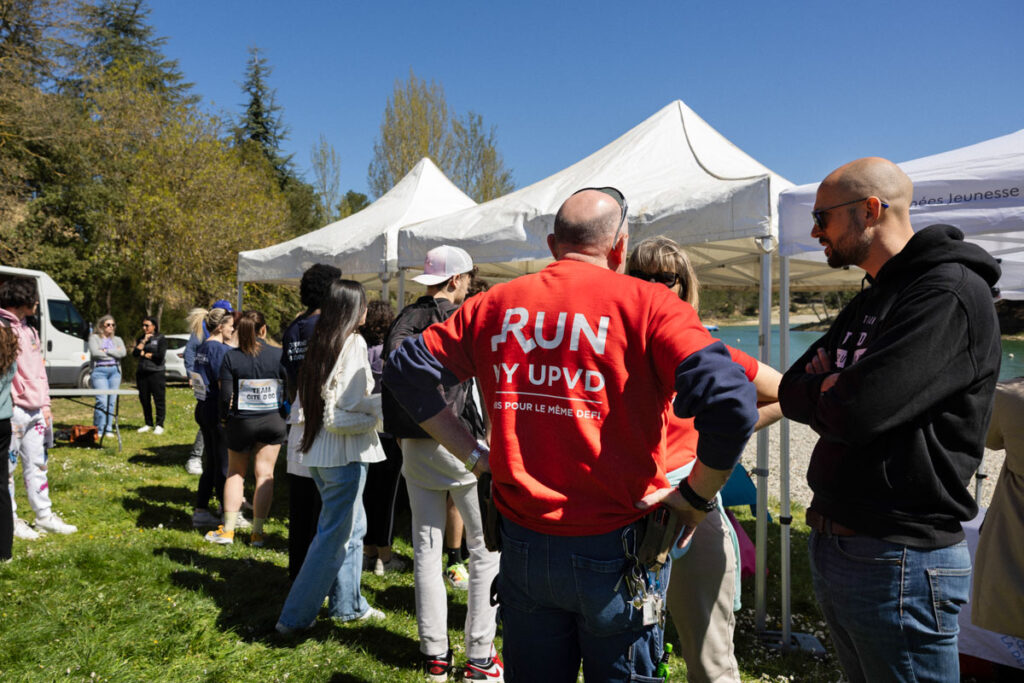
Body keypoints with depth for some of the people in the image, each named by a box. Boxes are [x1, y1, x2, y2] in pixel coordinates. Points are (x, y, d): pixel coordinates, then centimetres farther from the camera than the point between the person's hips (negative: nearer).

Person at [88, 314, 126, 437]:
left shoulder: (117, 339, 19)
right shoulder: (94, 338, 9)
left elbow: (123, 353, 0)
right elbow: (95, 352, -9)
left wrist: (106, 351, -6)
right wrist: (114, 353, -2)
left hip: (115, 371, 4)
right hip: (99, 371, -4)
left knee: (112, 402, 2)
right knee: (102, 401, -13)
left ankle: (108, 429, 9)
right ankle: (98, 430, -5)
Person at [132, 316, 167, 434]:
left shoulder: (161, 338, 1)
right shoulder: (140, 338, 15)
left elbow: (160, 355, -10)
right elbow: (135, 353, 1)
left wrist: (144, 354, -1)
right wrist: (144, 341, -4)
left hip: (156, 373, -5)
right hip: (141, 373, 5)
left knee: (159, 400, -5)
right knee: (144, 400, 8)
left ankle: (159, 425, 3)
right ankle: (148, 424, 19)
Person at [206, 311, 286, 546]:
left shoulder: (231, 357, -8)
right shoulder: (279, 355, -7)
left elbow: (226, 396, -9)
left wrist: (225, 418, 9)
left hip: (241, 422, 0)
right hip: (273, 421, 0)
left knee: (236, 473, 16)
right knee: (265, 474, 7)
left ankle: (227, 530, 16)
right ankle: (257, 532, 10)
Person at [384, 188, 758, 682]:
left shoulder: (495, 305, 2)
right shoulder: (647, 304, -11)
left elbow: (406, 369, 9)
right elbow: (730, 403, -23)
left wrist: (472, 452, 8)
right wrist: (695, 497, -8)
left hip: (522, 545, 4)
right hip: (615, 550, -3)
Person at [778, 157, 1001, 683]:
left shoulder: (951, 293, -16)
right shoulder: (869, 303, 14)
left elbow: (857, 412, -24)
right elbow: (789, 392, 10)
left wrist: (814, 392, -5)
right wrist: (836, 392, -10)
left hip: (898, 560, -8)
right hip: (832, 548, 9)